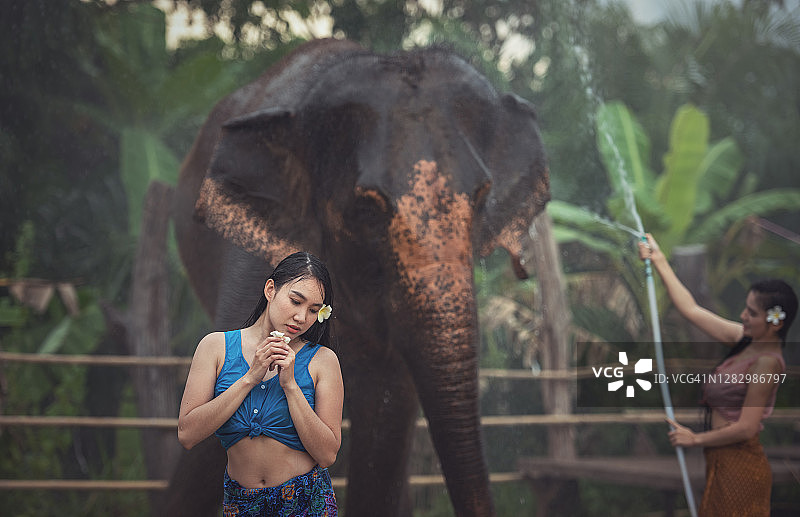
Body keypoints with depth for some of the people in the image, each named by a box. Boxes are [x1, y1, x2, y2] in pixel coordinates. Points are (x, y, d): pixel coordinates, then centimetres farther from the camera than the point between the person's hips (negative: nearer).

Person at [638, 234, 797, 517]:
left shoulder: (767, 361, -19)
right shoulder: (745, 339, 4)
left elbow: (746, 428, -21)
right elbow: (691, 310, 11)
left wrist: (696, 439, -9)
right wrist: (659, 261, 12)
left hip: (740, 468, -8)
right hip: (722, 462, 8)